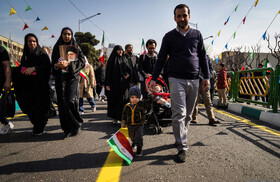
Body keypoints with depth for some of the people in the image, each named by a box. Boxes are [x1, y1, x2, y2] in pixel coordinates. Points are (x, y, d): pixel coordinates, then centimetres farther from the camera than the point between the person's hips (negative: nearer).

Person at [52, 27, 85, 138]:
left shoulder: (75, 47, 9)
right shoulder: (57, 47, 15)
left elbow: (82, 61, -2)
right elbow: (53, 63, 13)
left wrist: (69, 63, -15)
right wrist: (56, 65, -10)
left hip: (72, 76, -2)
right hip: (60, 78, 3)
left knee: (71, 101, -14)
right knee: (62, 103, -2)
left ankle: (75, 126, 5)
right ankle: (67, 129, 7)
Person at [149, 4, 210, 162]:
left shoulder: (197, 34, 14)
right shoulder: (169, 36, 8)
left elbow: (203, 57, 14)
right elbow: (161, 59, 7)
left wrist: (206, 77, 6)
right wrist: (154, 78, -2)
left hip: (194, 80, 3)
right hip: (176, 79, -3)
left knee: (188, 115, 7)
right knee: (179, 113, -10)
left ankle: (181, 139, 22)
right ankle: (182, 147, -6)